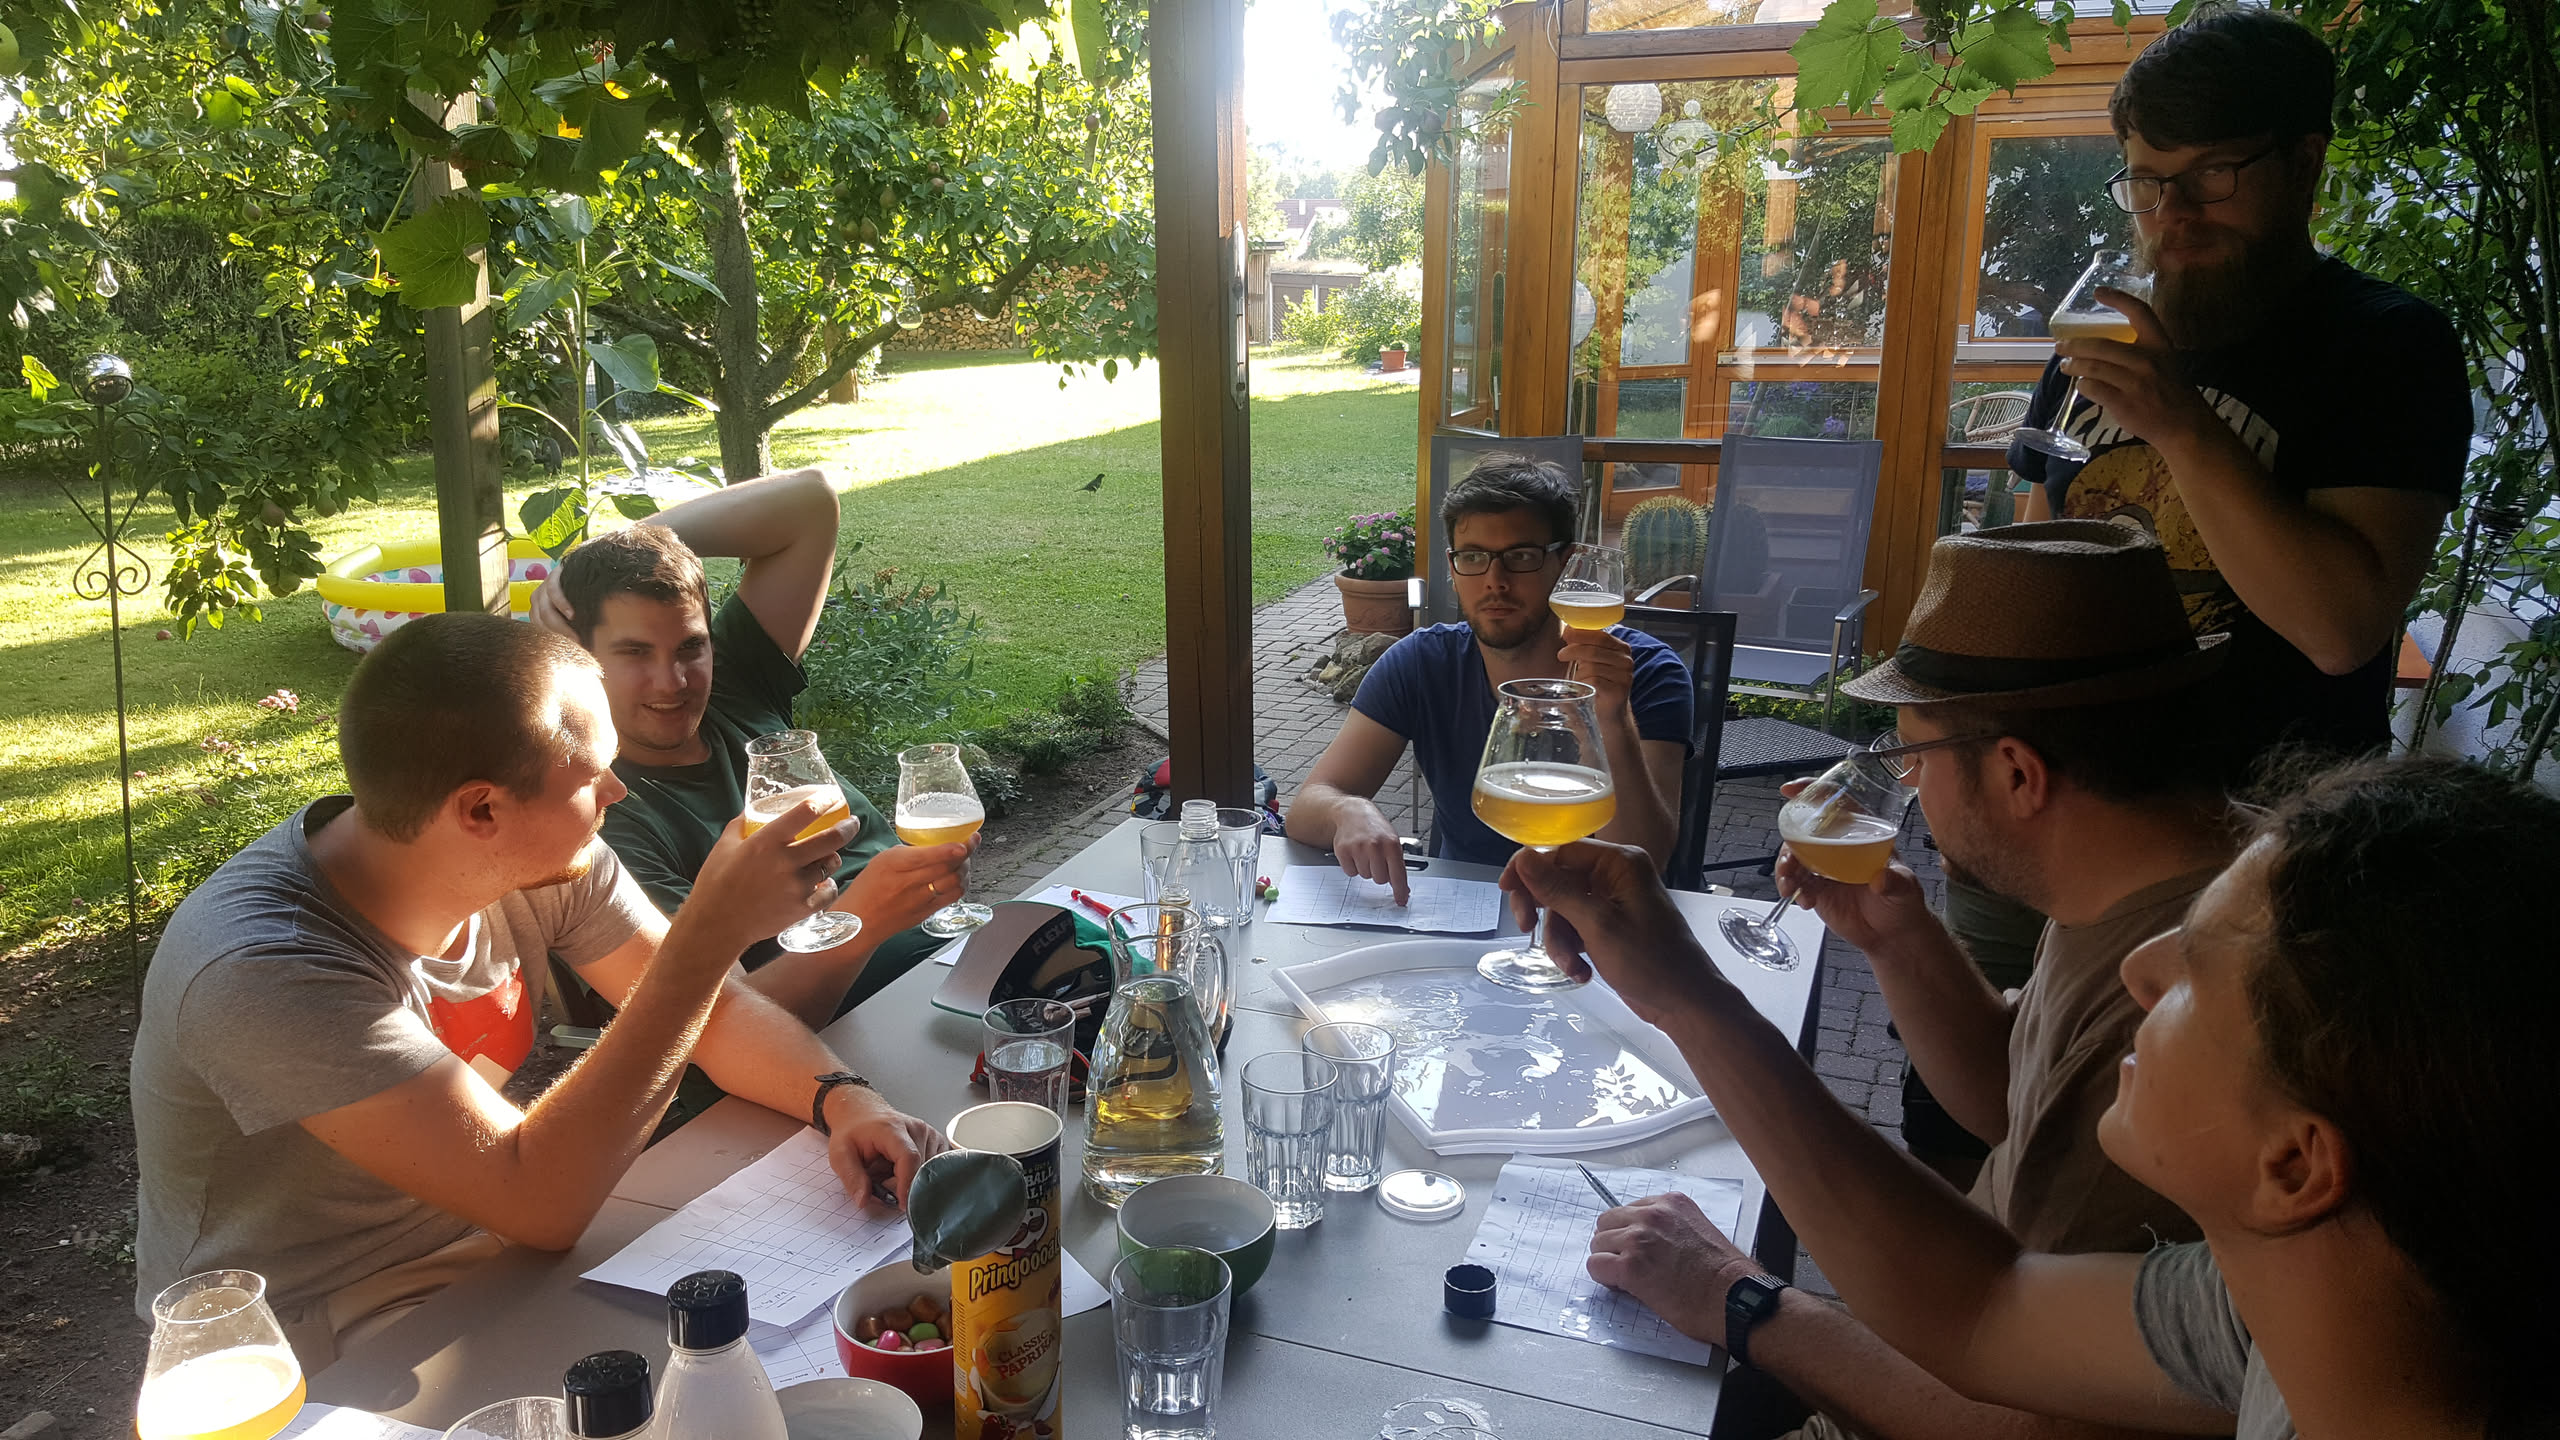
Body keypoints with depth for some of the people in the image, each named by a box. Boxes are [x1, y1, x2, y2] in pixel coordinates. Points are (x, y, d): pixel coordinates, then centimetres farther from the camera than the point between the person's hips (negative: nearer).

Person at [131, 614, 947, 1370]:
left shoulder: (544, 859, -11)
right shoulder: (264, 970, -30)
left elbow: (716, 1008, 0)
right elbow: (538, 1203, -33)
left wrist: (841, 1098, -20)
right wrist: (711, 930, -36)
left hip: (493, 1252, 6)